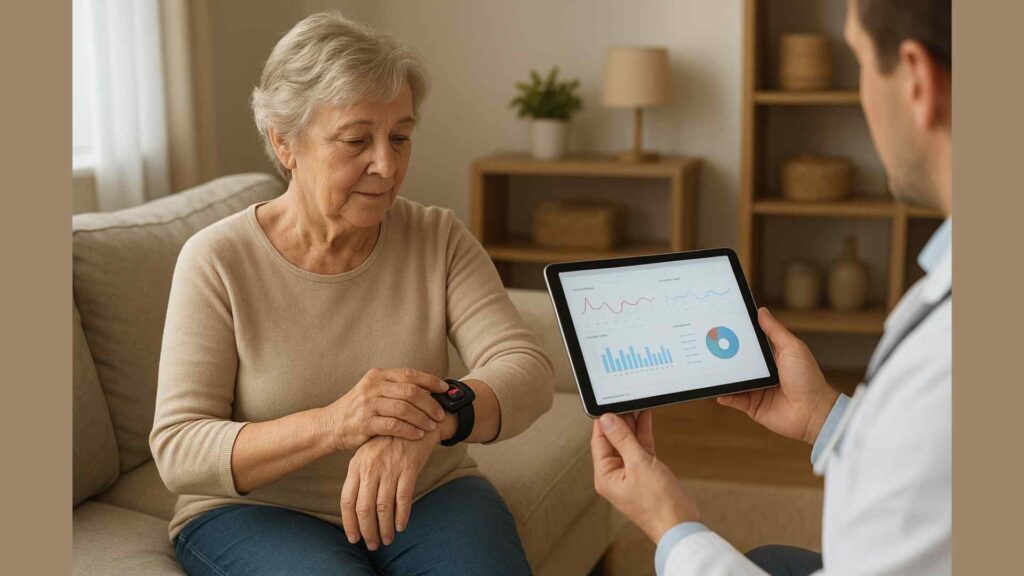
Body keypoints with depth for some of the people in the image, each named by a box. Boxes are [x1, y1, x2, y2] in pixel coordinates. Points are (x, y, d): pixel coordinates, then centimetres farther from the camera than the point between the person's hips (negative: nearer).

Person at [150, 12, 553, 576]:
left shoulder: (439, 239, -3)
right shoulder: (217, 260, -11)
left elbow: (527, 371, -14)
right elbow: (177, 450, -16)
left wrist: (435, 419, -38)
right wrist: (330, 424, -34)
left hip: (426, 494, 3)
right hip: (257, 510, -2)